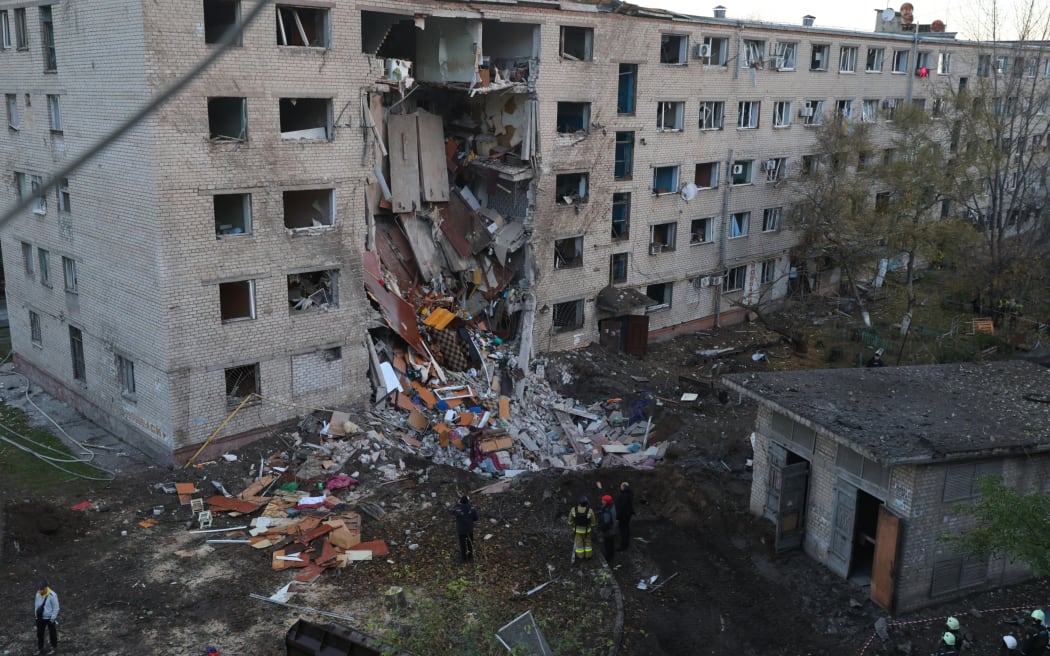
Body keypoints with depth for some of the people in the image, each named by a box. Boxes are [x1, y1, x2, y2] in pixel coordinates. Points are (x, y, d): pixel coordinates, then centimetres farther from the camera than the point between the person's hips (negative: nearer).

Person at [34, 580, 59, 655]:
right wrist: (36, 615, 8)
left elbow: (56, 608, -17)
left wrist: (52, 618, -14)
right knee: (39, 633, 17)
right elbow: (36, 604, 6)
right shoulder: (38, 594, -9)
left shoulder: (52, 595, -25)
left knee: (52, 633, 14)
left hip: (49, 618, -5)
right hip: (40, 618, 5)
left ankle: (53, 647, 33)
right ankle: (40, 648, 36)